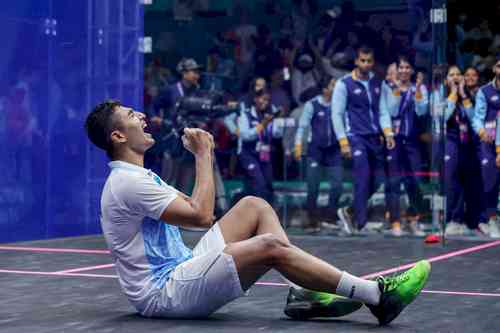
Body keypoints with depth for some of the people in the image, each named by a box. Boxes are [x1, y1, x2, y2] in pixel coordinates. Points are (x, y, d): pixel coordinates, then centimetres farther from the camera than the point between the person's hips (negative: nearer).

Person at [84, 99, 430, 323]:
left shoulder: (141, 175, 18)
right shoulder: (127, 182, -16)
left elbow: (201, 211, 17)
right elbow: (201, 215, -20)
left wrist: (205, 155, 5)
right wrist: (203, 155, -10)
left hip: (181, 270, 11)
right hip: (165, 293, -11)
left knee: (254, 207, 5)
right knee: (270, 246, -25)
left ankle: (302, 293, -5)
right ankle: (378, 295, -21)